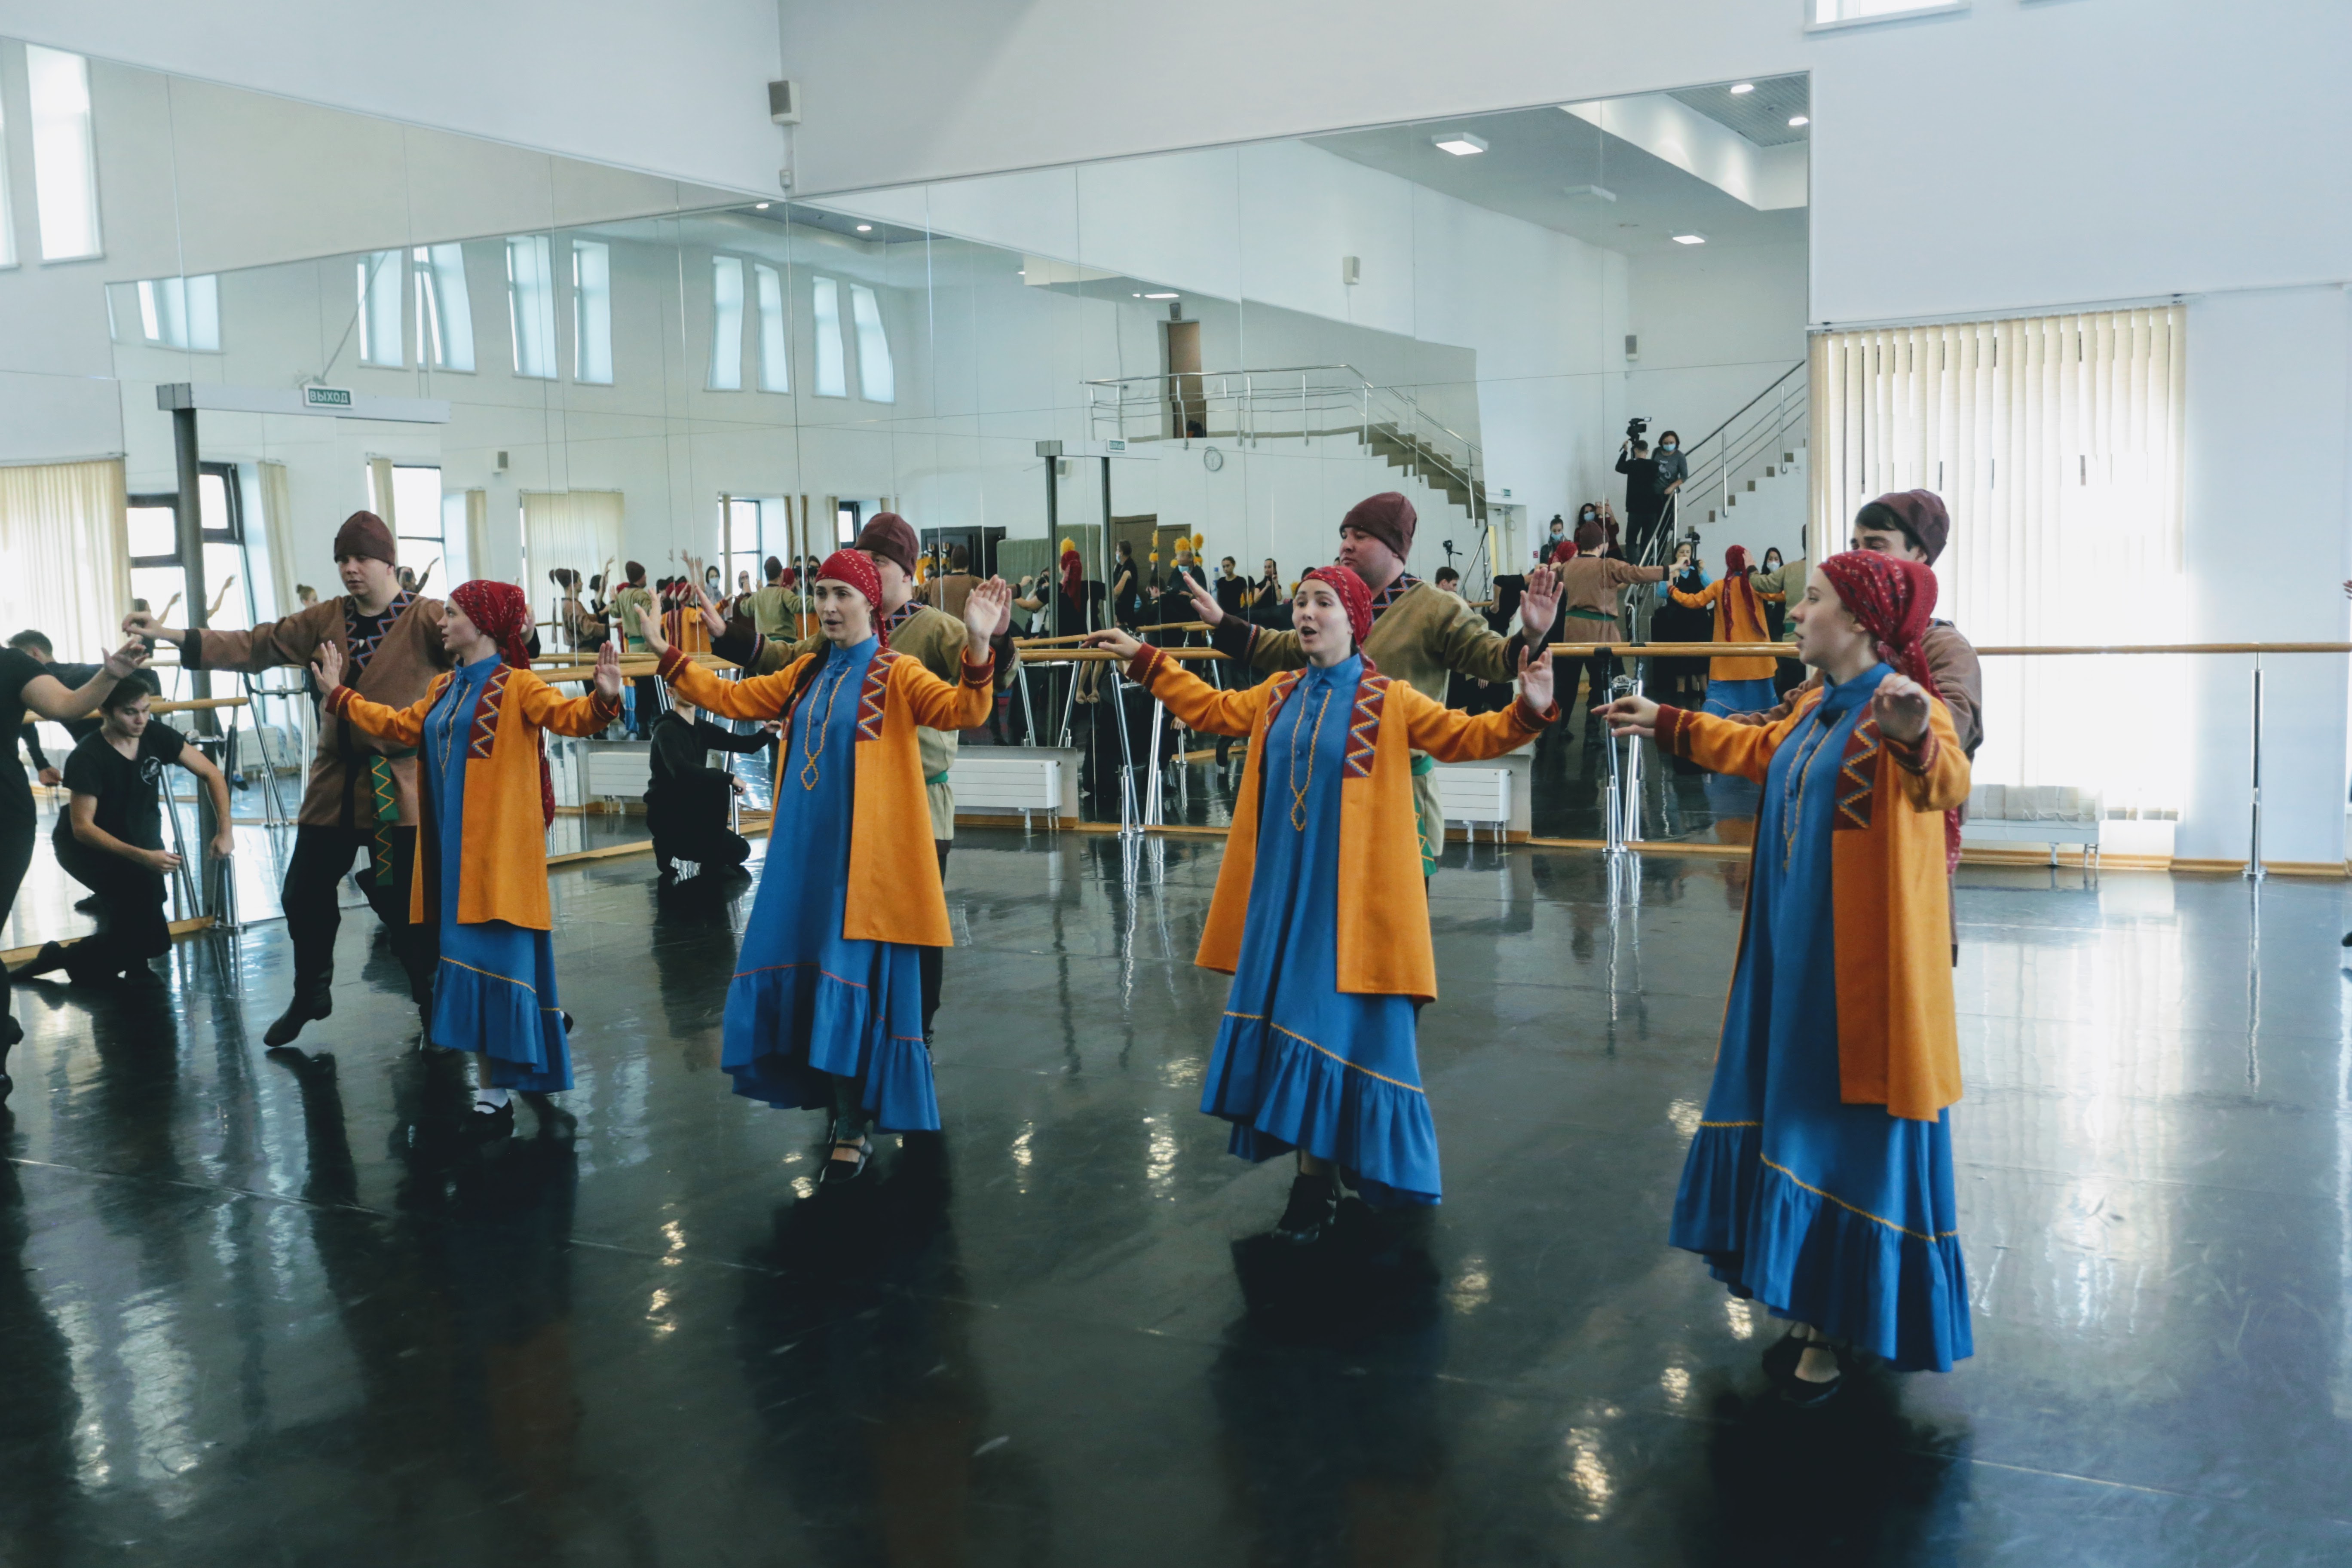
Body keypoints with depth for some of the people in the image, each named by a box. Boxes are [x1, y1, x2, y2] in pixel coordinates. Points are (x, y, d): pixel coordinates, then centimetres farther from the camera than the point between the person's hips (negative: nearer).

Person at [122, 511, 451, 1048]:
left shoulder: (426, 619, -9)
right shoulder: (326, 620, 7)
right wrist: (171, 635, 0)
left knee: (408, 903, -1)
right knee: (304, 893, 13)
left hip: (400, 786, -6)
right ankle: (309, 997, 35)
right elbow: (256, 645, 7)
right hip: (335, 781, 6)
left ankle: (437, 1005, 18)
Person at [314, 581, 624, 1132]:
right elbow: (401, 727, 24)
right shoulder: (443, 687, 15)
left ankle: (493, 1088, -2)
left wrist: (602, 700, -43)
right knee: (467, 950, 14)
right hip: (453, 848, 8)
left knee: (491, 952, -8)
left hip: (498, 849, -8)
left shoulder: (516, 685, -10)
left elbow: (567, 715, -23)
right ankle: (541, 1022, 36)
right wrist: (339, 695, 29)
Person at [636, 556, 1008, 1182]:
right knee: (801, 979, 10)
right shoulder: (806, 675, 12)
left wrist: (978, 646, -39)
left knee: (854, 987, -5)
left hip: (863, 864, -6)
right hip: (803, 856, 7)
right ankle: (837, 1104, 26)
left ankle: (854, 1130, 6)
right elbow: (729, 697, 19)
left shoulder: (897, 674, -7)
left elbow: (963, 710, -22)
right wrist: (665, 652, 16)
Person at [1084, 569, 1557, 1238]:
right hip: (1282, 897, 6)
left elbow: (1466, 735, -11)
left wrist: (1526, 713, -28)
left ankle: (1318, 1179, 13)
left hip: (1350, 901, -5)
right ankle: (1313, 1171, 21)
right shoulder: (1279, 696, 10)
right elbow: (1211, 707, 23)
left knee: (1339, 1026, -1)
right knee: (1287, 1019, 9)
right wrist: (1144, 660, 26)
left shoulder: (1391, 701, -6)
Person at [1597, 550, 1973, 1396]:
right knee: (1793, 1116, 17)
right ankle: (1811, 1309, 32)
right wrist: (1666, 723, 40)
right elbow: (1761, 750, 32)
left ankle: (1844, 1331, 15)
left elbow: (1947, 784, -38)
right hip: (1791, 962, 9)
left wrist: (1916, 740, -60)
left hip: (1861, 977, -9)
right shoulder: (1815, 707, 11)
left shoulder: (1907, 708, -17)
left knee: (1853, 1139, 1)